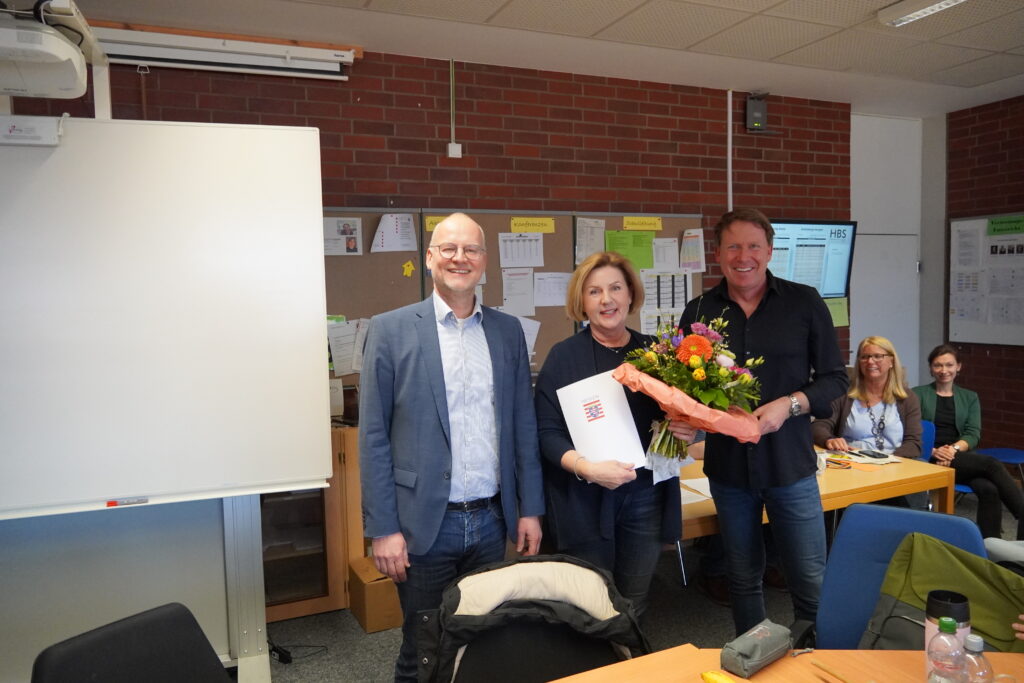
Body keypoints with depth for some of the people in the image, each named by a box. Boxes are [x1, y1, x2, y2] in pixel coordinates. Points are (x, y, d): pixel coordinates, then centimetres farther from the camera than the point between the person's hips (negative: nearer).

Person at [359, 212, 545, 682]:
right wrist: (383, 529, -8)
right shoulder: (390, 330, -5)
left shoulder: (508, 331, 6)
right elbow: (373, 437, -6)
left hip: (492, 521, 3)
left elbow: (523, 426, 9)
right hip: (425, 523, -3)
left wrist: (530, 508, 7)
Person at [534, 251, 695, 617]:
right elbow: (548, 432, -9)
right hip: (585, 501, -3)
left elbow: (675, 415, 15)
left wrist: (686, 430, -8)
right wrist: (587, 468, -25)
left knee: (634, 604, 15)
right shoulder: (564, 356, -6)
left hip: (646, 495, 3)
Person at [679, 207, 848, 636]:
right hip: (728, 467, 2)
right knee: (743, 579, 16)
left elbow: (835, 378, 1)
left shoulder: (805, 304, -1)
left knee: (811, 581, 4)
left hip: (790, 464, -2)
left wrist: (790, 405, -17)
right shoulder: (698, 312, 3)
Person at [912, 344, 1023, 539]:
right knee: (992, 464, -29)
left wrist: (954, 449, -16)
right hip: (930, 460, -3)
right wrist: (934, 451, -19)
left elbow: (973, 434, 4)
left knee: (989, 489, -32)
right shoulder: (918, 394, 9)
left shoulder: (970, 397, 19)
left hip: (962, 457, 3)